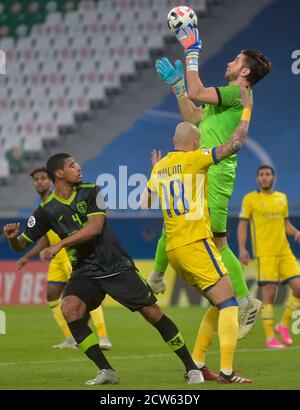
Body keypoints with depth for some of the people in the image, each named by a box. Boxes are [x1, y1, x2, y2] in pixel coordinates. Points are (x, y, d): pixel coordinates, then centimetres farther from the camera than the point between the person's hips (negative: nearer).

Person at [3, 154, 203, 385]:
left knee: (153, 313, -6)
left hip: (117, 267, -1)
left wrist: (61, 244, -25)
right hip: (85, 272, 1)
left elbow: (95, 227, -19)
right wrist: (13, 238, -21)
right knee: (69, 308, -26)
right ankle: (106, 372, -17)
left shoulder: (91, 192, -5)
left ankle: (191, 368, 8)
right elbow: (22, 244, 3)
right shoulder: (47, 210, -1)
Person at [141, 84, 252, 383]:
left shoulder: (160, 167, 14)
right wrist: (246, 110, 0)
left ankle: (195, 365, 10)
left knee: (218, 305, 16)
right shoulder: (194, 159, -6)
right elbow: (234, 144, -12)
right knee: (228, 303, -8)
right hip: (195, 243, -8)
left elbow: (145, 203, 25)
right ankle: (226, 372, -18)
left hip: (173, 248, 8)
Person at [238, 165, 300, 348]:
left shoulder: (282, 197, 15)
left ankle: (284, 324, 14)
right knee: (269, 294, -8)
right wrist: (242, 249, -9)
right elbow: (243, 225, 2)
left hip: (285, 251, 5)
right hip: (265, 254, -5)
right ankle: (270, 338, -1)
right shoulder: (250, 199, 2)